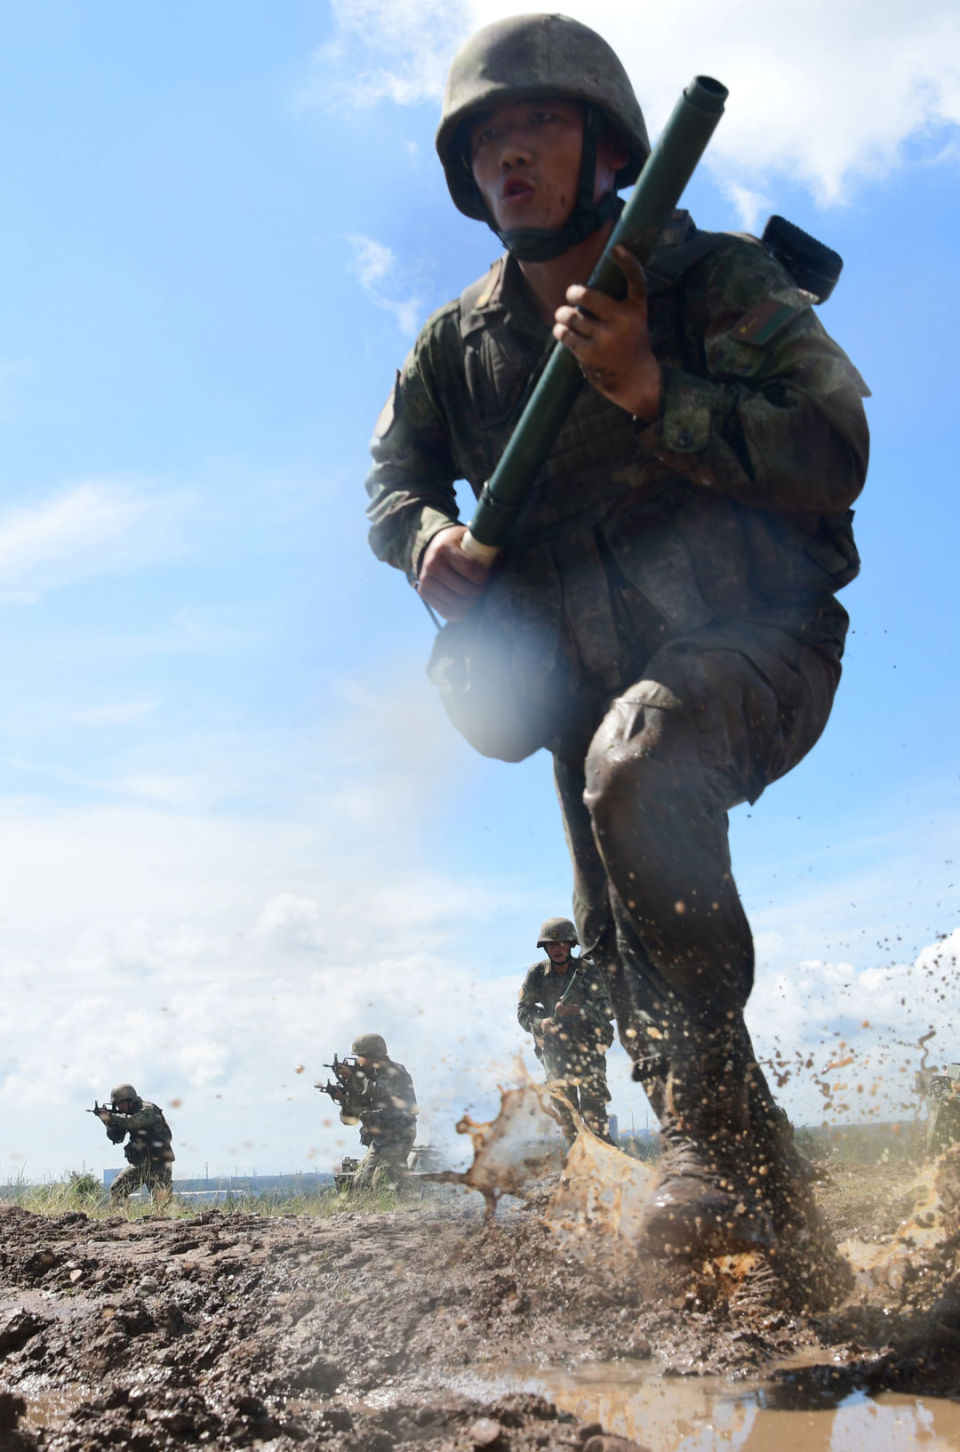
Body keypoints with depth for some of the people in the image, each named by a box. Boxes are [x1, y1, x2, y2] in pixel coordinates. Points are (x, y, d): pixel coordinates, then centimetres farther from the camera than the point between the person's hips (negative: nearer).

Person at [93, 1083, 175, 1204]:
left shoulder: (148, 1109, -14)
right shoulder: (127, 1114, 10)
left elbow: (132, 1122, -32)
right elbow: (116, 1138, 8)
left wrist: (111, 1116, -30)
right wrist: (108, 1121, -9)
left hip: (158, 1163, -8)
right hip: (139, 1163, 8)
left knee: (162, 1198, -18)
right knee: (116, 1190, 2)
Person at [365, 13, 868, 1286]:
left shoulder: (716, 282, -10)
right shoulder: (460, 344, 4)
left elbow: (837, 457, -19)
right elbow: (393, 476, 13)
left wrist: (651, 393, -30)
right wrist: (429, 537, -11)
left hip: (754, 643, -6)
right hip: (598, 678, 7)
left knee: (633, 763, -36)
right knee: (621, 942, 7)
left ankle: (719, 1126, -24)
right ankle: (757, 1198, 24)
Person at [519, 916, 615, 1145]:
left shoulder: (587, 970, -8)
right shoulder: (536, 973, -1)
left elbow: (608, 1008, -13)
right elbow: (523, 1010, 4)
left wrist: (578, 1010, -29)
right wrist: (540, 1023, -17)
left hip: (588, 1047, -2)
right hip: (555, 1049, 2)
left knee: (593, 1106, -13)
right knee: (565, 1106, 2)